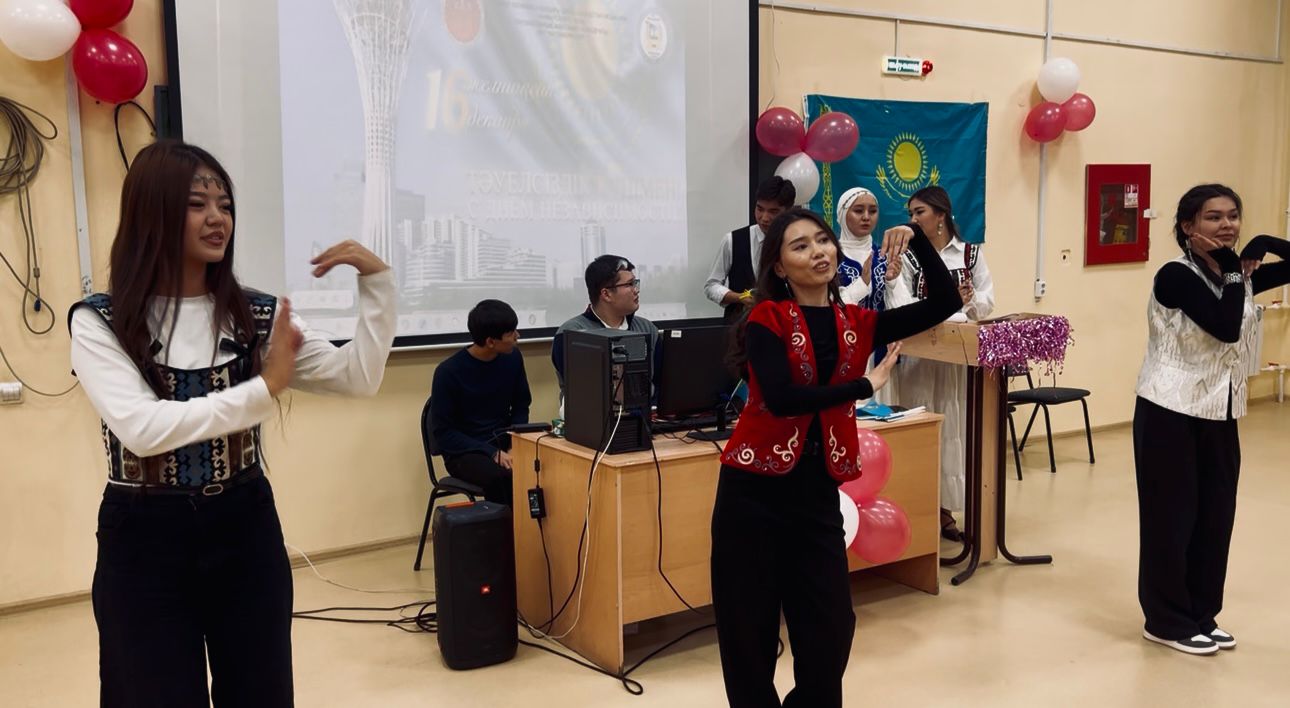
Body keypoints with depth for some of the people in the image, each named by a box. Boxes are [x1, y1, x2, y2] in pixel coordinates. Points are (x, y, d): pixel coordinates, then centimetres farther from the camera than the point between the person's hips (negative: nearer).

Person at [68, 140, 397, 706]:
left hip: (245, 526, 3)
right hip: (145, 538, -3)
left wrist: (376, 281, -14)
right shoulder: (98, 322, -8)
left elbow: (359, 379, -6)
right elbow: (143, 428, -22)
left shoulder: (258, 315, 1)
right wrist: (265, 389, -23)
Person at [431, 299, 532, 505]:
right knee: (500, 477, -36)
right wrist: (492, 453, -20)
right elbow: (444, 433, -9)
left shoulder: (513, 358, 2)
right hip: (464, 452, -4)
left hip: (504, 445, 4)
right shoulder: (449, 372, -12)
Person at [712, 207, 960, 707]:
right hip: (753, 493, -4)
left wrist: (916, 238, -3)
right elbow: (781, 398, -20)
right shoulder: (766, 320, -6)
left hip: (817, 496, 4)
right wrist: (865, 386, -12)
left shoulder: (857, 324, 8)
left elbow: (945, 303, 8)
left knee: (830, 628, 9)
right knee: (750, 632, 6)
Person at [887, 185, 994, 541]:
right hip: (918, 355, -1)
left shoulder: (972, 253, 7)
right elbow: (901, 309, -11)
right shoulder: (907, 256, 3)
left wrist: (969, 301, -17)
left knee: (953, 428, 5)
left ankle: (945, 508, 14)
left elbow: (988, 302, 2)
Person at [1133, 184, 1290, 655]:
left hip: (1219, 413, 7)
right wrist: (1235, 270, -16)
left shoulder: (1236, 275, 7)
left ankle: (1201, 616, 25)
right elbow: (1226, 328, -24)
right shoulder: (1176, 276, -15)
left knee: (1215, 515, 12)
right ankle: (1167, 620, 14)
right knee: (1171, 515, 2)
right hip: (1170, 411, -7)